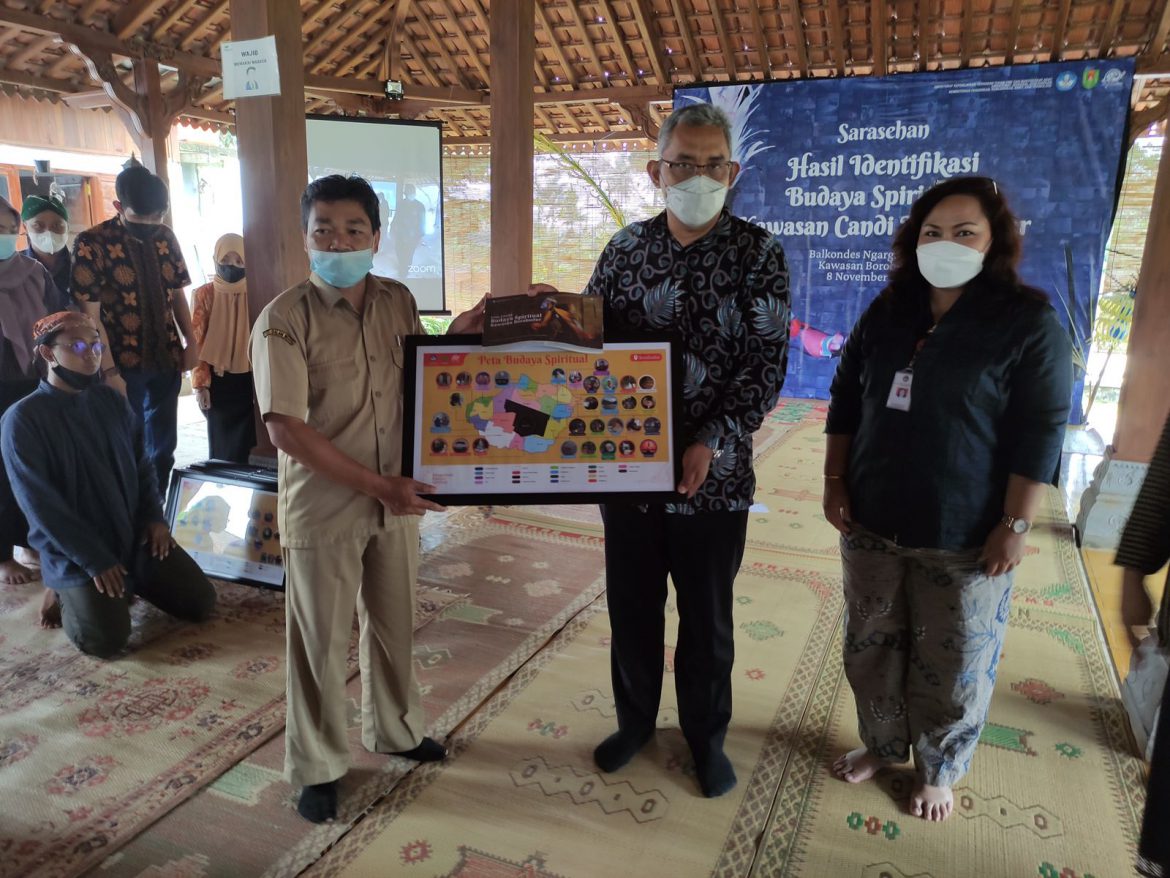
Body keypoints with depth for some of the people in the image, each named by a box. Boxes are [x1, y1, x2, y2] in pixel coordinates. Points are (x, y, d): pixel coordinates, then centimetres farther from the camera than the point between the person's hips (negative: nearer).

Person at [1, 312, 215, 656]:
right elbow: (42, 505, -15)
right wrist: (94, 560, -16)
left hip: (135, 534, 5)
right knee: (106, 639, -20)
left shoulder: (112, 400, 5)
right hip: (75, 554, -5)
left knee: (201, 602, -1)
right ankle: (65, 592, 10)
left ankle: (128, 579, 22)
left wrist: (154, 517, -1)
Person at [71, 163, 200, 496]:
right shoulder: (92, 244, -12)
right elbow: (90, 315, -13)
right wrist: (110, 372, -16)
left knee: (163, 444, 13)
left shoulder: (165, 237, 3)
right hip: (123, 364, -5)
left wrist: (190, 341, 5)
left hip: (166, 358, 5)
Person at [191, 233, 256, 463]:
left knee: (246, 442, 2)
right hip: (218, 380, -1)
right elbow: (197, 341, -2)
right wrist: (200, 383, -8)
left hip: (249, 378, 1)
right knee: (222, 442, 3)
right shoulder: (205, 294, -1)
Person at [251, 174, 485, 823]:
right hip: (322, 507, -5)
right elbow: (285, 429, -20)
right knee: (321, 643, 10)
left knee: (393, 624, 20)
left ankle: (395, 729, 44)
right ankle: (316, 766, 32)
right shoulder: (285, 319, -15)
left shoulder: (399, 302, 1)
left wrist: (455, 338, -5)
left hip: (396, 496, 5)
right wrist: (377, 485, -20)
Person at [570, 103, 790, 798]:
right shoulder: (626, 248, 4)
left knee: (707, 616, 13)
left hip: (713, 474, -2)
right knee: (632, 606, 16)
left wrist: (710, 443, -21)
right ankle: (635, 721, 40)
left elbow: (766, 366, -11)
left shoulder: (759, 254, -5)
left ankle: (707, 735, 37)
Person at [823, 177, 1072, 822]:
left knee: (952, 665, 11)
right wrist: (835, 483, 5)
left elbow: (1039, 433, -11)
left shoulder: (1029, 322, -9)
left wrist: (1015, 526, -14)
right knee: (871, 645, 17)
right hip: (872, 524, 5)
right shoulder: (886, 313, 5)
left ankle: (938, 769, 35)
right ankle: (881, 743, 41)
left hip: (963, 538, -4)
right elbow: (845, 401, 10)